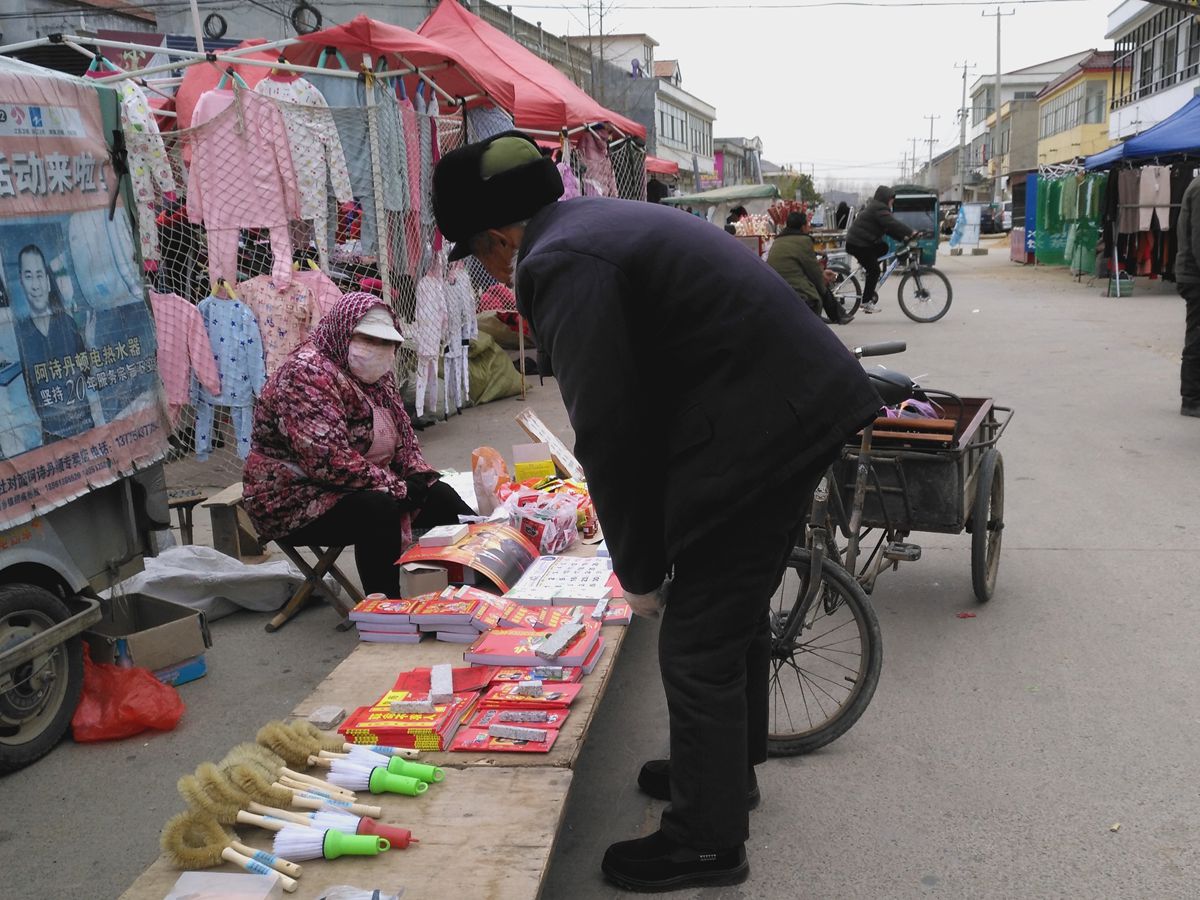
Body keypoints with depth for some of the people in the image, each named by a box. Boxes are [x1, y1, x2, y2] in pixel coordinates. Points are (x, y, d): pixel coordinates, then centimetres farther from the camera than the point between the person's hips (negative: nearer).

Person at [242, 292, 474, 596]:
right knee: (378, 507, -32)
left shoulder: (376, 376, 7)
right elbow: (328, 461, -32)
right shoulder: (306, 374, -22)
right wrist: (399, 488, -24)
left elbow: (403, 437, 16)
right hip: (295, 498, -9)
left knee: (438, 495, -2)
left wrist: (420, 474, -5)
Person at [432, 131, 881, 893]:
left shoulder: (561, 265, -15)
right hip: (806, 406, 10)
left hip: (756, 433, -10)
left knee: (698, 648, 3)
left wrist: (640, 571, -3)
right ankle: (729, 766, 45)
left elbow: (609, 434, -15)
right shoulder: (603, 224, 15)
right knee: (738, 610, 25)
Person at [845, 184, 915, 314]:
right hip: (858, 244, -10)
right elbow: (892, 223, -25)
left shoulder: (876, 207, 20)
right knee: (874, 271, -7)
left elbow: (888, 227, 18)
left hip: (862, 242, 10)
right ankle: (866, 302, -4)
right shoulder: (879, 208, -13)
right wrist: (911, 232, -27)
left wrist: (903, 237, 7)